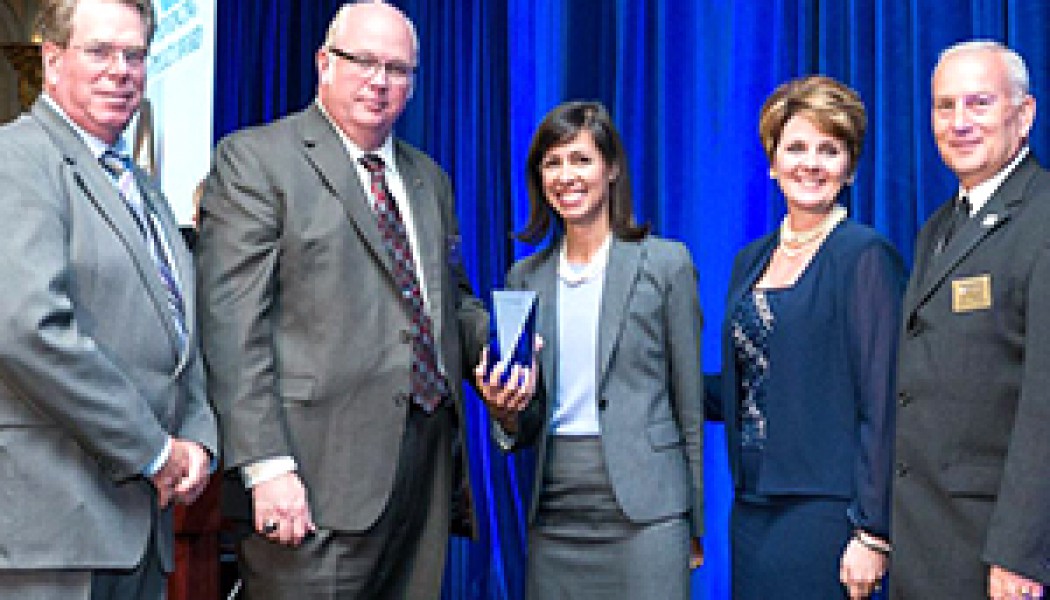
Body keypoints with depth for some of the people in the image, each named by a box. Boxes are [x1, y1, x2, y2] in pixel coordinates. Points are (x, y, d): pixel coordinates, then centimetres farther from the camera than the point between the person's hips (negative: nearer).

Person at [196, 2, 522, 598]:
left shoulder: (429, 178, 20)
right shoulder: (254, 159, -1)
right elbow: (233, 326, -10)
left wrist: (495, 336, 6)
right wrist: (266, 466, -18)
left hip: (429, 463, 6)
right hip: (323, 472, -6)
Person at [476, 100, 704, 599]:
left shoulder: (665, 263, -1)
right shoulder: (526, 277, 10)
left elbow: (690, 405, 1)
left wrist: (695, 525, 1)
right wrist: (506, 413, -8)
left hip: (644, 508, -4)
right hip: (554, 512, 4)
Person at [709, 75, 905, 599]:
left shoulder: (867, 257, -8)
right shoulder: (751, 260, 13)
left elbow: (883, 405, -12)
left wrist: (873, 535, -15)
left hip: (824, 513, -6)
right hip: (751, 511, 6)